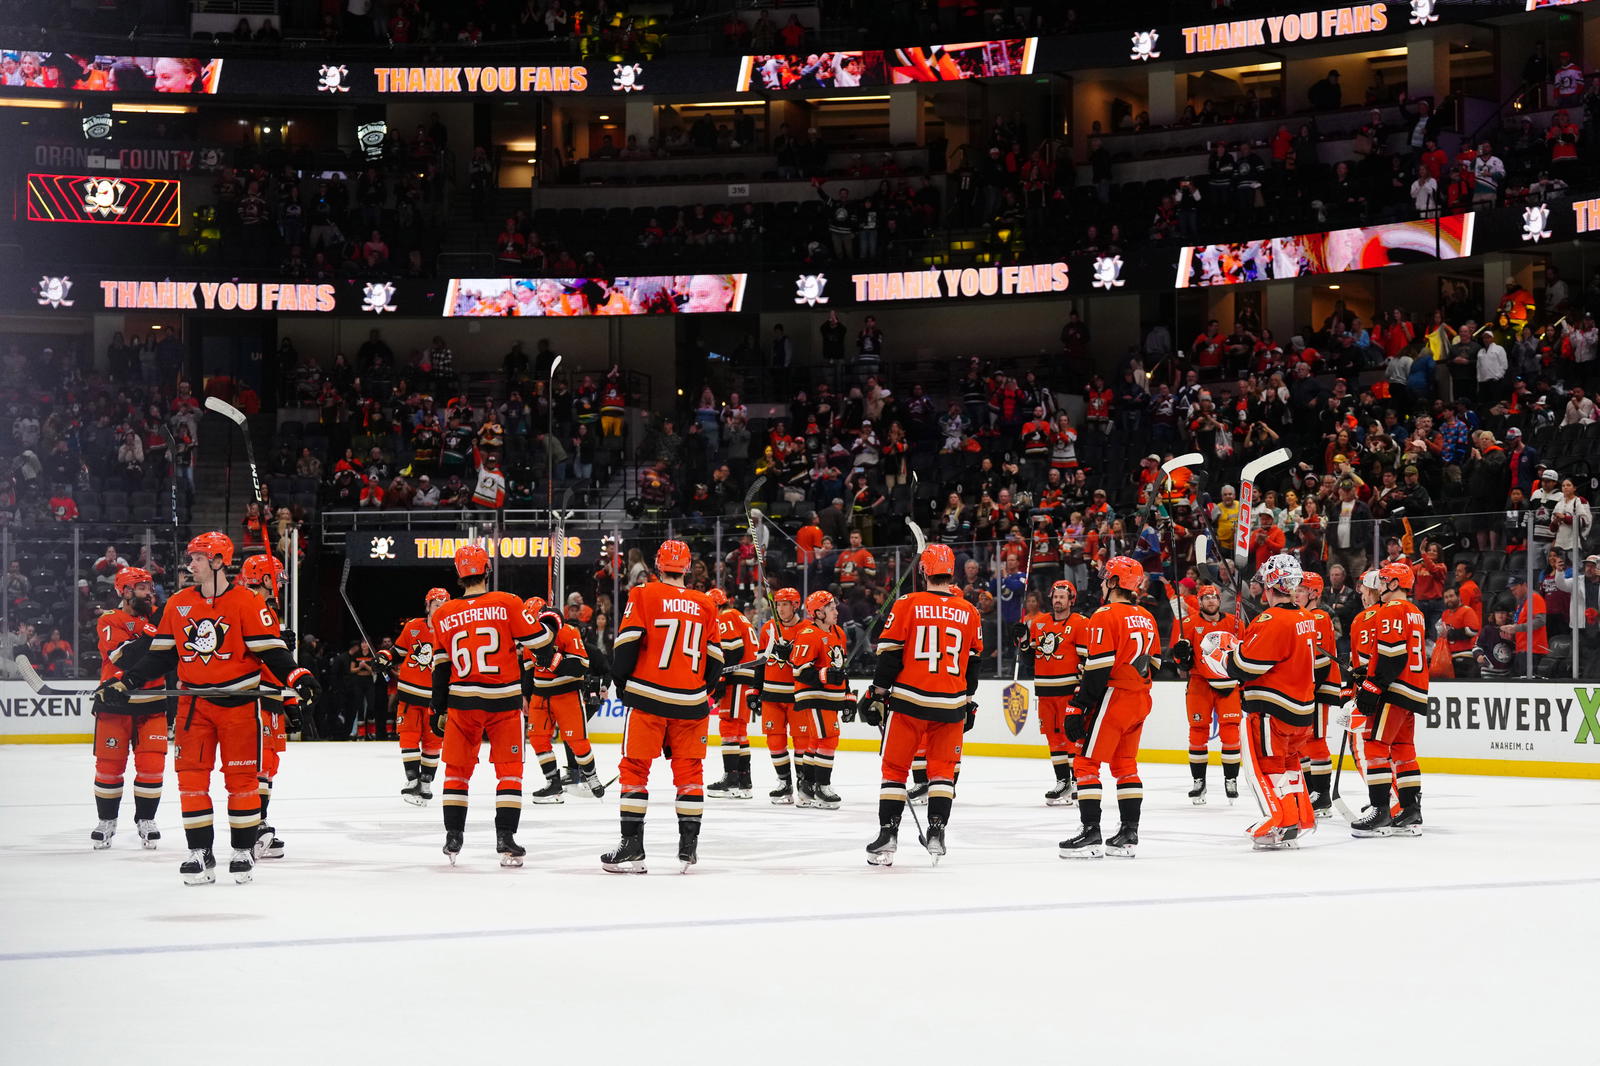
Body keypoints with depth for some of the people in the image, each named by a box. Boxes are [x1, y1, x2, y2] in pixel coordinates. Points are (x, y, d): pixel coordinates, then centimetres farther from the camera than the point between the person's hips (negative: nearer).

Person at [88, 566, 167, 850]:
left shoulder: (159, 617, 7)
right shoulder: (108, 622, -6)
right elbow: (123, 656, -21)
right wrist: (150, 634, -28)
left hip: (151, 704, 3)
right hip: (115, 703, -3)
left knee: (151, 764, -3)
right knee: (110, 764, 2)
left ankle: (145, 819, 13)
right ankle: (106, 821, 18)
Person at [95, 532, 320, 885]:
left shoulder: (246, 602, -7)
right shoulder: (178, 604, 8)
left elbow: (271, 651, -8)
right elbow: (160, 655, 13)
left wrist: (297, 677, -22)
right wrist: (124, 682, 5)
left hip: (238, 703, -4)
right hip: (194, 704, 4)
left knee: (241, 776, 0)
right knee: (191, 776, 0)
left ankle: (244, 850, 11)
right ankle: (200, 853, 7)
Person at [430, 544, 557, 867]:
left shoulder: (443, 615, 2)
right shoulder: (508, 604, -8)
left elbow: (441, 669, 7)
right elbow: (540, 644, -4)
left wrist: (438, 710, 14)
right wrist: (550, 623, 17)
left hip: (462, 704, 2)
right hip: (504, 702, -2)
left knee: (457, 769, 15)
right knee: (510, 770, 7)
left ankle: (453, 837, 12)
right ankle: (505, 839, -1)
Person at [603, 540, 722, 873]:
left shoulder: (644, 595, -3)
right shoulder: (705, 605, 8)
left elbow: (627, 642, -8)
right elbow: (715, 658, 11)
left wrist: (622, 684, 5)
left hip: (648, 697, -3)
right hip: (691, 702, 3)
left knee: (635, 767, 2)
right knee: (689, 769, 11)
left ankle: (632, 846, -3)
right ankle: (689, 846, 9)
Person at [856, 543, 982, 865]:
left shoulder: (907, 605, -4)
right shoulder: (969, 613, 5)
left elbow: (889, 655, -4)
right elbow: (973, 664, 13)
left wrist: (876, 694, 5)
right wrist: (968, 702, 24)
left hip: (909, 700, -2)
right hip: (950, 705, 2)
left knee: (895, 767, 6)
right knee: (942, 769, 13)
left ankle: (888, 833, 1)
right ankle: (936, 830, 3)